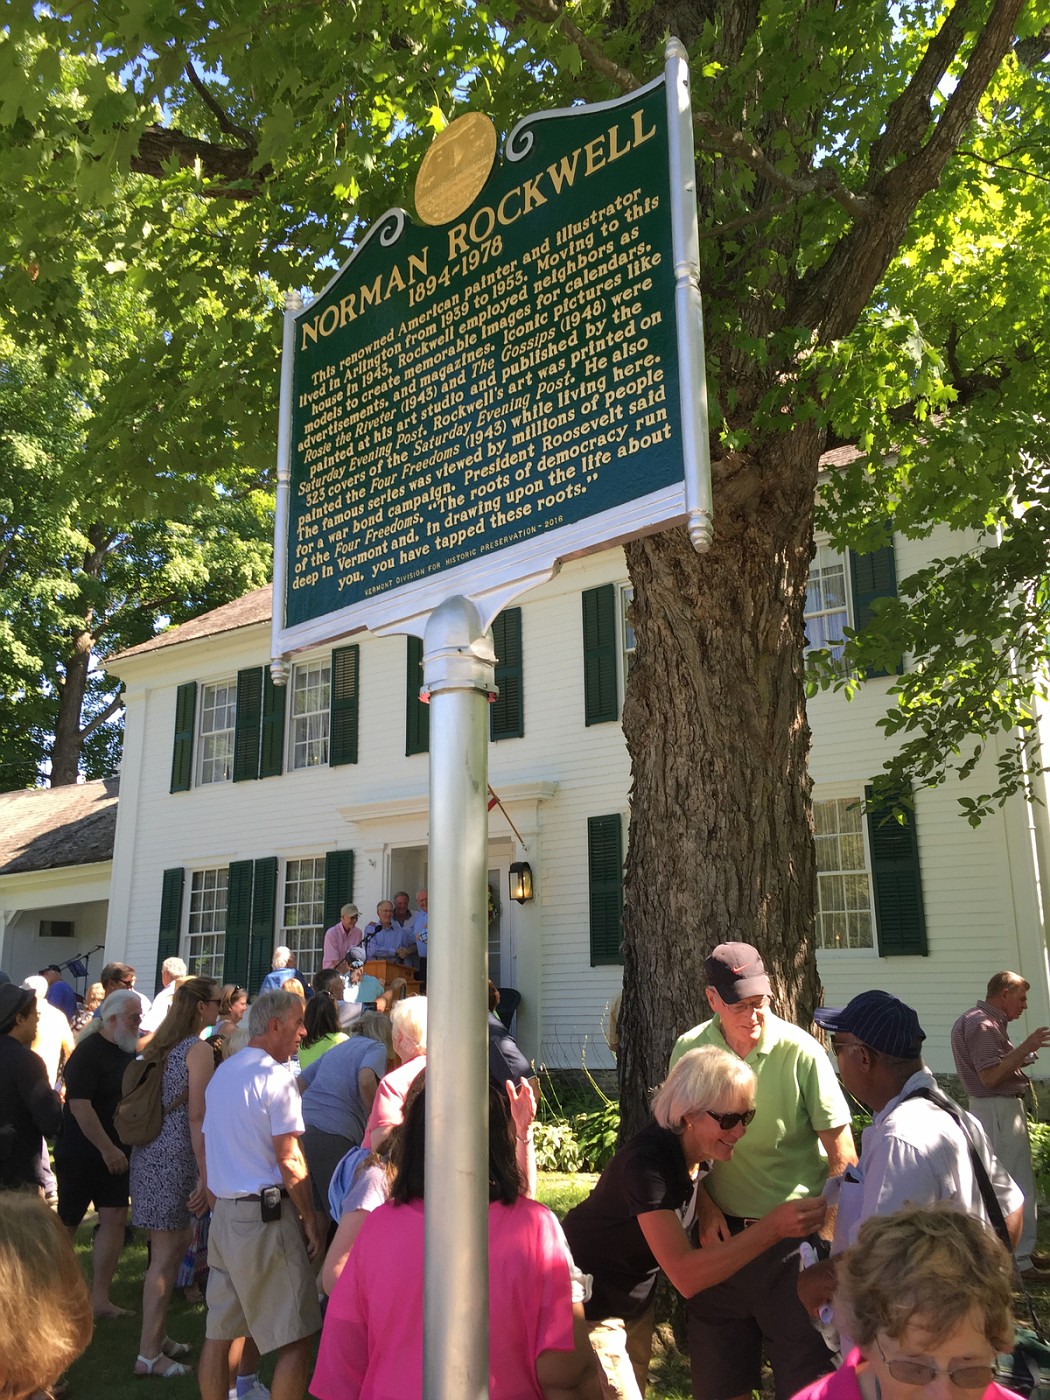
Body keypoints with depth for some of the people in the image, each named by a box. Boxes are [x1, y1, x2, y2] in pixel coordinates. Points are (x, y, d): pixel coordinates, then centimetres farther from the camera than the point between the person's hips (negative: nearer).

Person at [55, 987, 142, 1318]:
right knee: (65, 1224, 6)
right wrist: (107, 1149, -23)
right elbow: (79, 1106, -24)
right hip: (81, 1153, -7)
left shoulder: (127, 1052, 7)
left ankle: (100, 1299, 10)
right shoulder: (88, 1053, -18)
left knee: (115, 1220, 2)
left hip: (114, 1152, 7)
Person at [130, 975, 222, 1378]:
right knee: (166, 1254, 0)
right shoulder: (199, 1049, -13)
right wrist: (205, 1174, -17)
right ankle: (149, 1354, 8)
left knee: (180, 1240, 19)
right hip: (174, 1155, -8)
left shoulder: (160, 1045, 12)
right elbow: (196, 1117, -17)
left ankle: (157, 1335, 28)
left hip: (149, 1151, 8)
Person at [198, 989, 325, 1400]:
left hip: (224, 1212, 9)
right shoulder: (275, 1077, -14)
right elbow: (289, 1160, -17)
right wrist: (311, 1219, -8)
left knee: (220, 1332, 14)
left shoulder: (221, 1072, 12)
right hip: (267, 1215, -9)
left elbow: (207, 1146, 18)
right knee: (294, 1337, -1)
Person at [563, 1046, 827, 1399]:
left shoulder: (700, 1153, -10)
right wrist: (773, 1227, -44)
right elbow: (685, 1275, -39)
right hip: (591, 1306, -8)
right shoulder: (647, 1162, -34)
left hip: (636, 1300, 8)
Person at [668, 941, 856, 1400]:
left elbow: (841, 1153, -9)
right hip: (724, 1226, 3)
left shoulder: (800, 1052, -15)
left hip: (794, 1231, -3)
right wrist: (706, 1208, -1)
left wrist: (835, 1226, -12)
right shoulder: (690, 1050, -5)